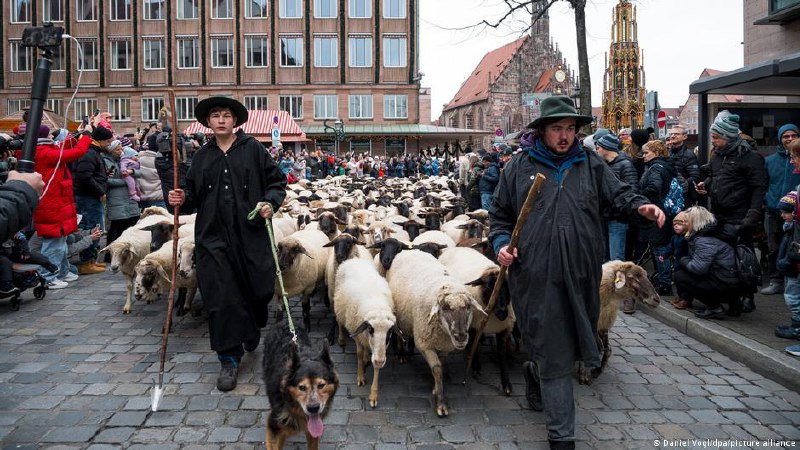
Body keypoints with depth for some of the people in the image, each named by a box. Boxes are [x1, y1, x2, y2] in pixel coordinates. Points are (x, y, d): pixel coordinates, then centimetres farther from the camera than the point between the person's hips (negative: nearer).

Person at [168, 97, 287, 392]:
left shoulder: (253, 149, 4)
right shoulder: (202, 157, 13)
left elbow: (277, 180, 6)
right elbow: (195, 193, 19)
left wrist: (270, 202, -11)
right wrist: (182, 198, -1)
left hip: (250, 233, -1)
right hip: (213, 237, 2)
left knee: (258, 289, 5)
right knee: (221, 298, -3)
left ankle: (252, 330, 41)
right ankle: (229, 359, 9)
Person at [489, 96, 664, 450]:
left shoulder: (590, 164, 10)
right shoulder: (519, 166, 5)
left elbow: (617, 194, 5)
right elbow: (500, 213, 11)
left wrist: (640, 206, -16)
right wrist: (501, 243, -6)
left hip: (581, 274, 3)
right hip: (536, 275, -3)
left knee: (572, 345, 19)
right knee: (555, 357, 1)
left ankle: (534, 371, 51)